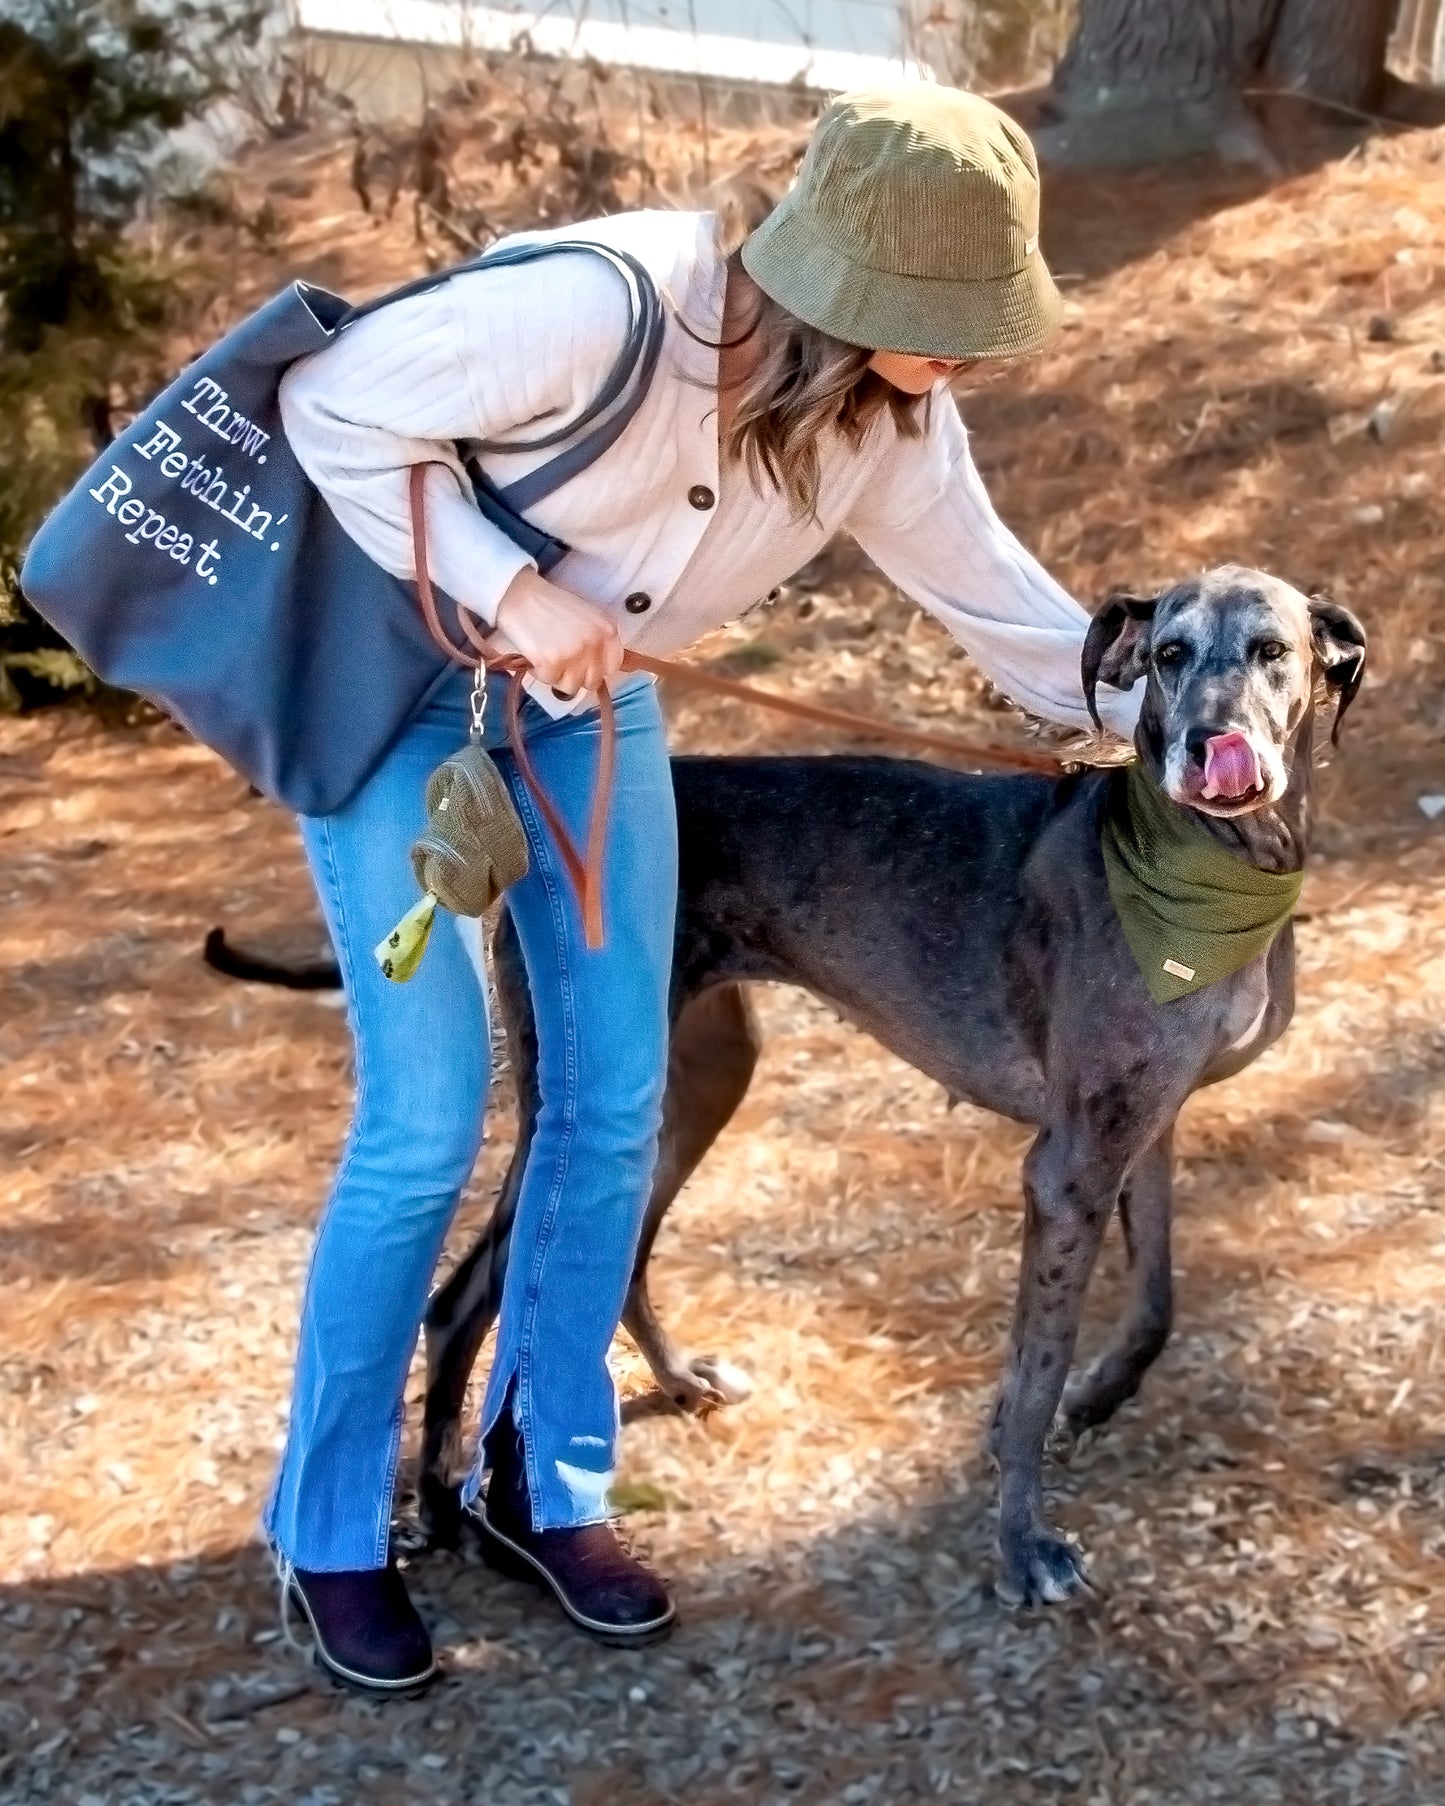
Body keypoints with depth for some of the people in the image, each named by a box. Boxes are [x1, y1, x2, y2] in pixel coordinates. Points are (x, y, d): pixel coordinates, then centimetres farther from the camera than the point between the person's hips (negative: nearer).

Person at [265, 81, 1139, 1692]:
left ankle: (541, 1483, 23)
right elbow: (333, 405, -24)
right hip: (394, 683, -6)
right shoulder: (601, 309, -33)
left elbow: (992, 594, 0)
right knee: (427, 1126, -9)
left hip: (589, 698, 6)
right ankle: (329, 1534, 13)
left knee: (614, 1102, 3)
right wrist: (513, 592, -30)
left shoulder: (893, 417, -12)